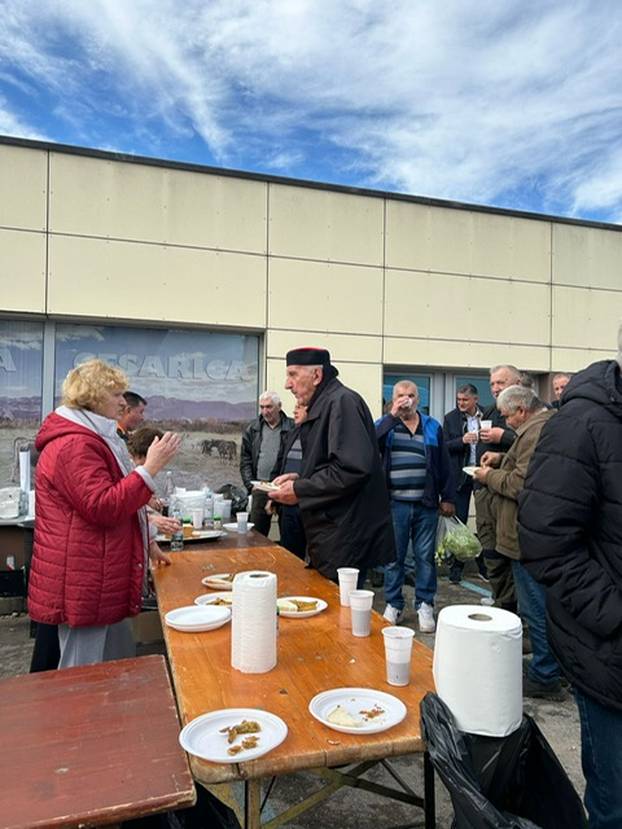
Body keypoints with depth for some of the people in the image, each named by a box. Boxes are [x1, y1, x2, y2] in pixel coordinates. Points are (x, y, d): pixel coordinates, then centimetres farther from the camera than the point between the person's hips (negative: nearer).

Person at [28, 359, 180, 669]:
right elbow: (103, 507, -26)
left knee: (122, 668, 18)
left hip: (101, 580, 11)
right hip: (82, 583, -11)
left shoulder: (92, 439, 17)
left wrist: (145, 543, 24)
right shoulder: (75, 445, -18)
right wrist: (150, 468, -25)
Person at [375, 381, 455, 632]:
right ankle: (393, 604, 20)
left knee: (425, 556, 8)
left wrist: (447, 497, 6)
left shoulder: (432, 427, 10)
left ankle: (425, 605, 21)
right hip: (395, 504, -1)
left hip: (426, 504, 1)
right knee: (393, 557, 7)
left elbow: (444, 465, 10)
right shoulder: (385, 425, 5)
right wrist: (393, 415, -17)